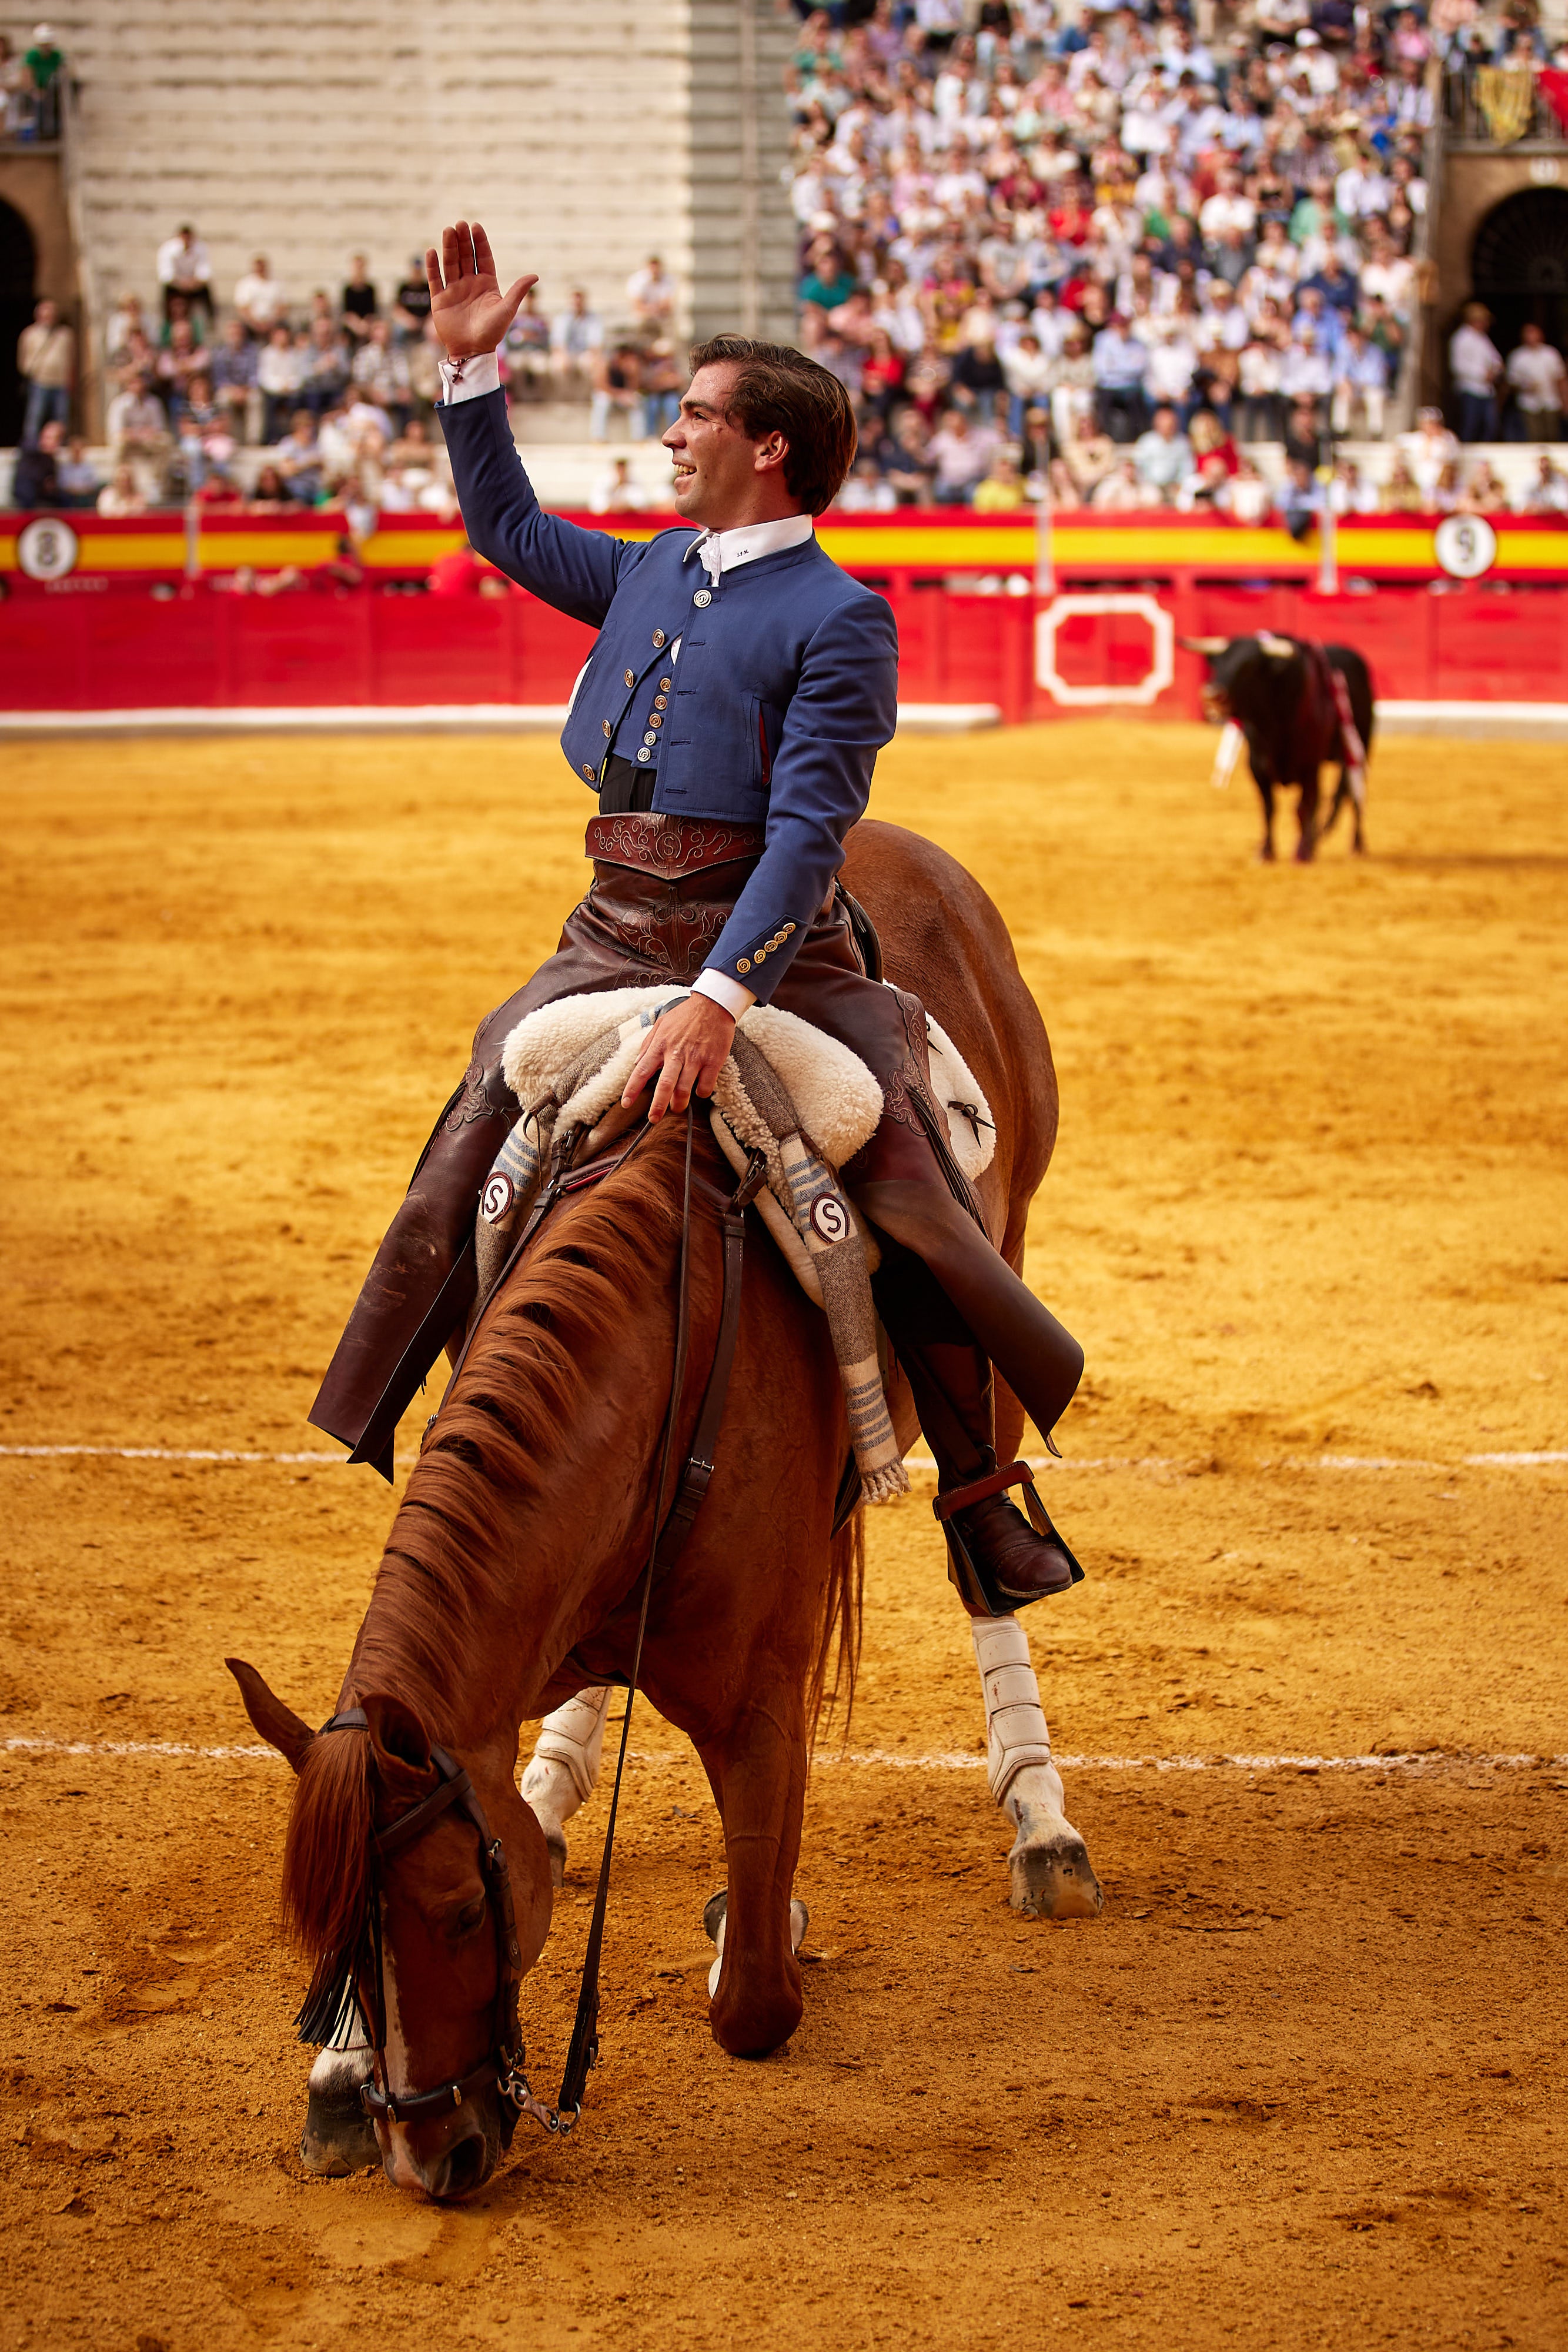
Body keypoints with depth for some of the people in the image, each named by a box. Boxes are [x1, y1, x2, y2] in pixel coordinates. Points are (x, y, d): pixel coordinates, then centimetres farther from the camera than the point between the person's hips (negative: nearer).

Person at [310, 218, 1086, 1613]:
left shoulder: (837, 620, -10)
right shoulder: (650, 574, 12)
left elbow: (807, 830, -20)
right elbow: (510, 529, 32)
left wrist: (718, 1001, -31)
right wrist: (472, 369, 24)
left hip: (772, 943, -6)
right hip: (617, 935, 6)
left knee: (910, 1206, -13)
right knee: (453, 1189, -4)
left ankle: (980, 1496, 2)